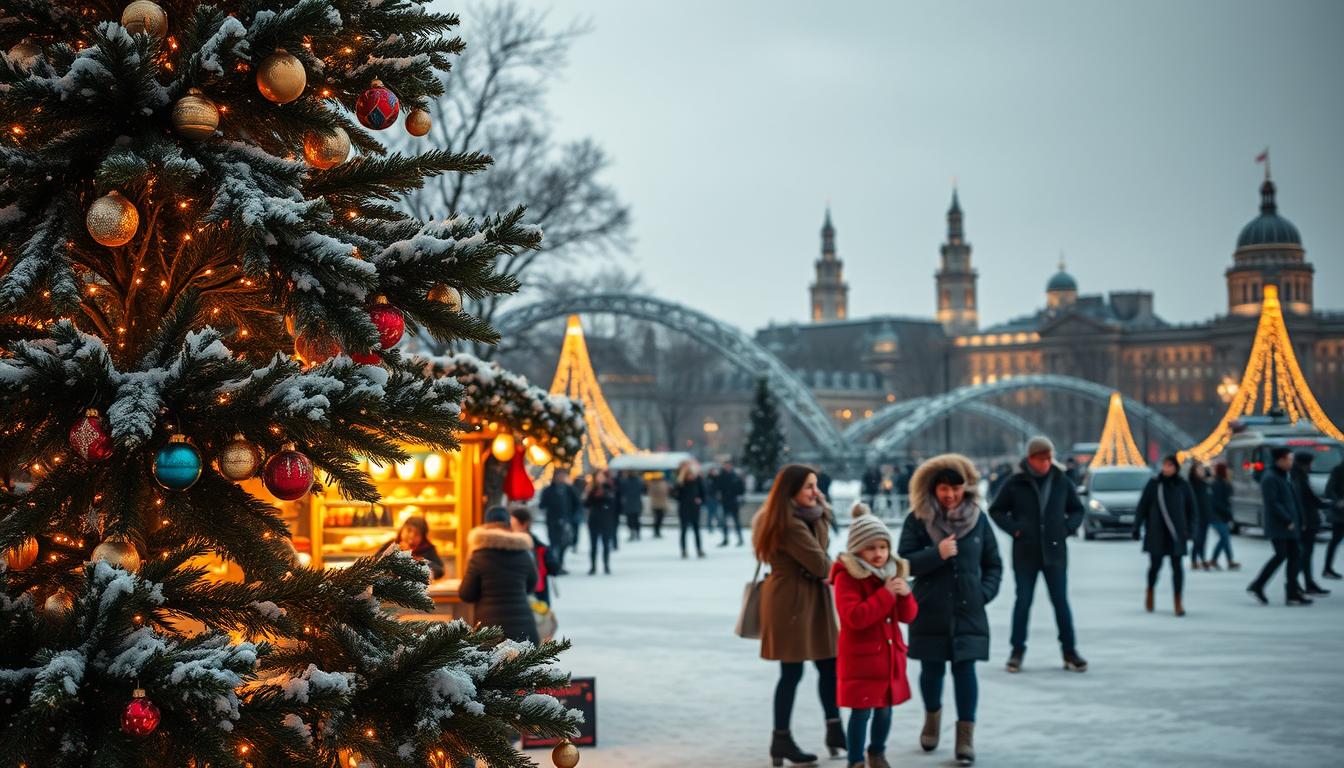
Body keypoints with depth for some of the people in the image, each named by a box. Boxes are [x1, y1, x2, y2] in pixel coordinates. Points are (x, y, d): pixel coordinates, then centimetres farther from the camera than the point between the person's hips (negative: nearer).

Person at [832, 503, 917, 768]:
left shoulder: (892, 572, 8)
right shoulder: (847, 577, -12)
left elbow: (908, 616, 9)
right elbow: (854, 618, -24)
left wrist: (905, 595, -13)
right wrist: (886, 594, -23)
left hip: (889, 654, 6)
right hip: (860, 657, -6)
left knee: (885, 709, 15)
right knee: (861, 711, -4)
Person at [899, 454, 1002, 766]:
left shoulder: (978, 519, 4)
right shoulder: (918, 520, -3)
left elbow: (993, 564, 13)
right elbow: (904, 562, -7)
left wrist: (986, 592, -2)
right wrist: (937, 553, -19)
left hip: (969, 612, 1)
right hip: (930, 611, 0)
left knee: (965, 669, -5)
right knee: (932, 669, 9)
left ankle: (966, 735, 0)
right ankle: (932, 715, 37)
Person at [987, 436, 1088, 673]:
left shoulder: (1062, 482, 2)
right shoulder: (1015, 483, -5)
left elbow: (1077, 510, 15)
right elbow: (996, 510, 4)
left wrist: (1068, 526, -3)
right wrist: (1013, 528, -9)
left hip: (1054, 551, 1)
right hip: (1025, 553, -1)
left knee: (1061, 601, 3)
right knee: (1023, 602, 5)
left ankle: (1070, 651, 11)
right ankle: (1017, 651, 14)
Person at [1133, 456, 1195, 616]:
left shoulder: (1183, 486, 2)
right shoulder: (1153, 484, 0)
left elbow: (1192, 509, 9)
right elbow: (1142, 507, 1)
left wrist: (1188, 528, 0)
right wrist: (1137, 528, -2)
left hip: (1176, 533, 1)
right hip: (1156, 532, -1)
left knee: (1177, 567, -4)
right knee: (1155, 565, 0)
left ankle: (1178, 602, 0)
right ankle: (1150, 591, 29)